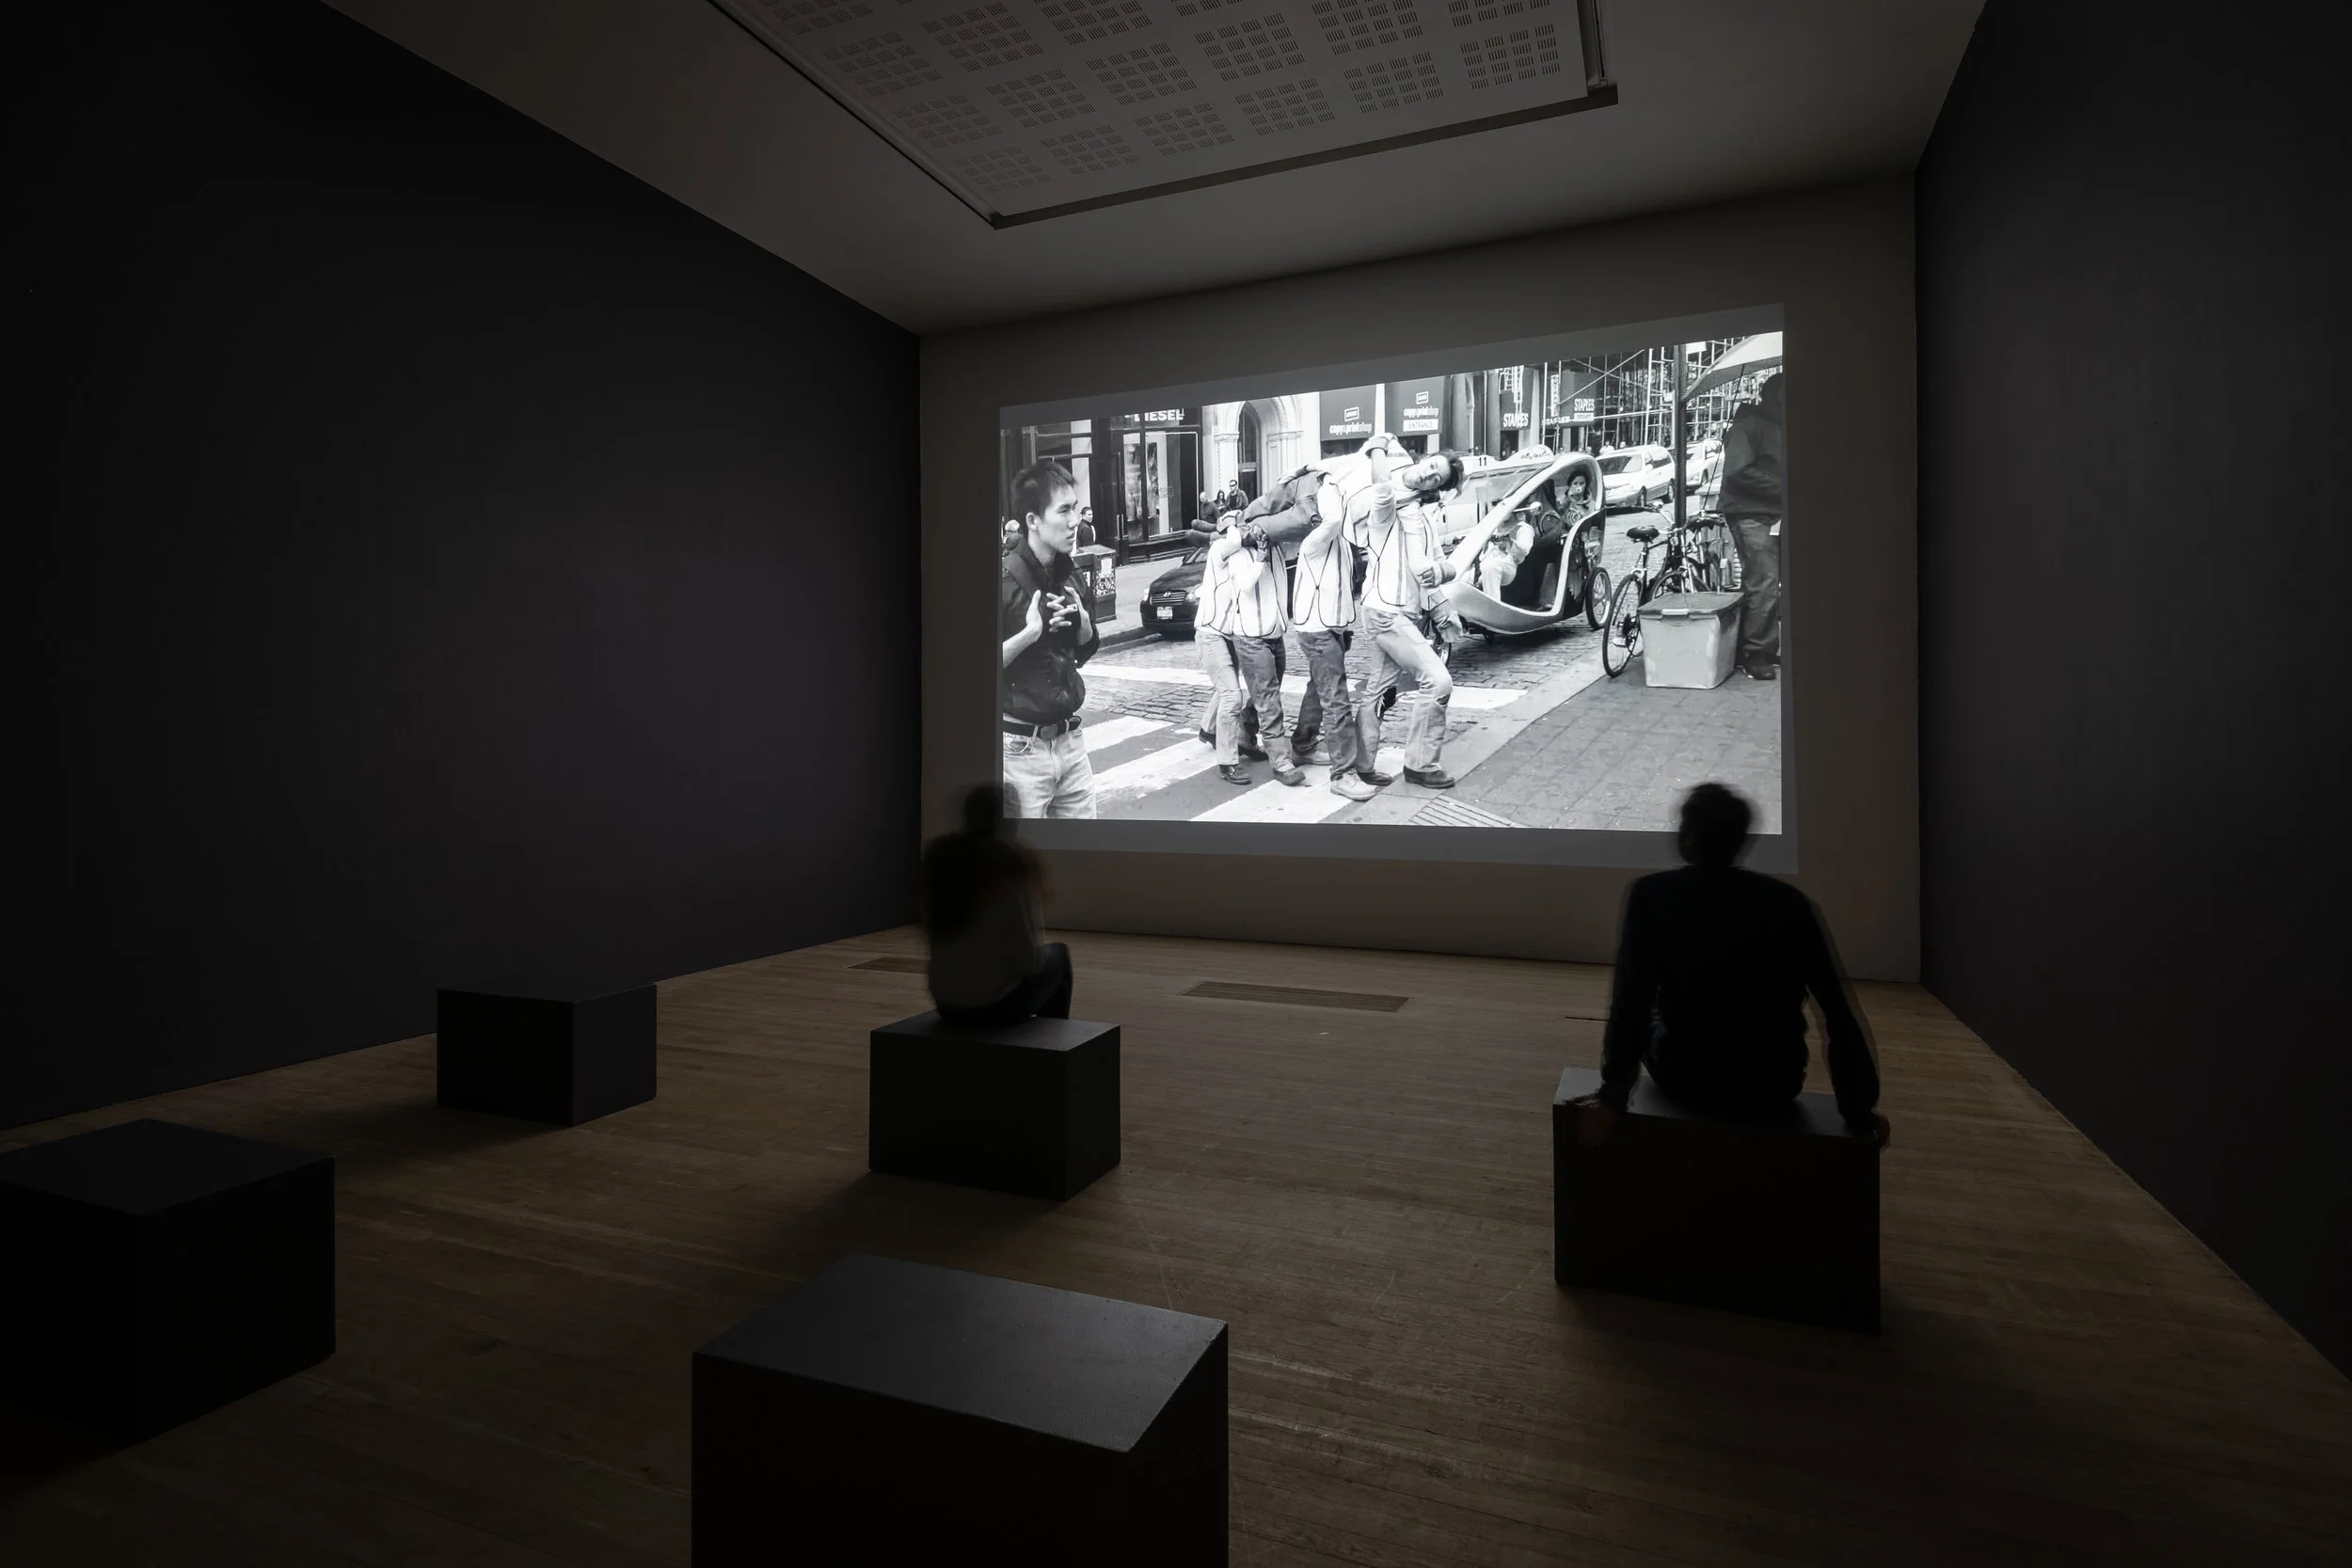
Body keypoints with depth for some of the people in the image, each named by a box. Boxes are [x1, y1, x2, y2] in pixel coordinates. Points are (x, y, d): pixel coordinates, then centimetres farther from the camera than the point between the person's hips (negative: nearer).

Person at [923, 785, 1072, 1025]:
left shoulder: (937, 858, -3)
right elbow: (1027, 960, -17)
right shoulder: (1013, 864, -19)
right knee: (1058, 954, 23)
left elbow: (931, 937, 6)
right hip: (998, 1005, -5)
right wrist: (1043, 956, 4)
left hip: (946, 1003, 5)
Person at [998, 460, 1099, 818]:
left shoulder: (1064, 575, 9)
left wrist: (1081, 620, -1)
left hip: (1070, 740, 6)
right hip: (1020, 747, -6)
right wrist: (1030, 633, -24)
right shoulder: (1005, 579, -12)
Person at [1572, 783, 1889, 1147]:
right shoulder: (1788, 901, -4)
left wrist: (1612, 1097, -16)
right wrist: (1859, 1111, 0)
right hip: (1776, 1087, 2)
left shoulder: (1651, 895, -11)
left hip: (1690, 1082, -2)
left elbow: (1631, 1007, -18)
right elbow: (1839, 1015, -7)